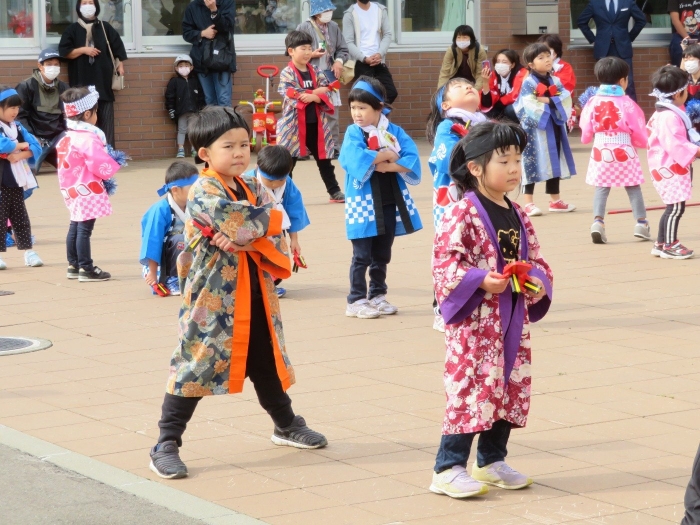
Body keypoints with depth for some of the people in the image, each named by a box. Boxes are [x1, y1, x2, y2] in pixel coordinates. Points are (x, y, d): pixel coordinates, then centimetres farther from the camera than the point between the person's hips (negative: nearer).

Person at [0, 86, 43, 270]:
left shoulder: (17, 126, 11)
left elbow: (36, 147, 4)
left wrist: (20, 155, -15)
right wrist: (21, 145, -12)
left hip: (17, 181, 6)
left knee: (20, 217, 11)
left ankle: (28, 252, 16)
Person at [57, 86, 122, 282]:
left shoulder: (67, 138, 11)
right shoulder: (88, 139, -19)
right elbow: (102, 166, -23)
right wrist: (115, 165, -2)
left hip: (72, 189, 10)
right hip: (87, 191, -10)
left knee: (76, 226, 17)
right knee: (85, 228, -6)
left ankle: (73, 265, 25)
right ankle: (86, 269, -3)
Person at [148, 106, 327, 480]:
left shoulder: (253, 188, 10)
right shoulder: (203, 192, -13)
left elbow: (275, 232, -1)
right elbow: (242, 221, -26)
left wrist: (249, 238, -18)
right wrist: (266, 219, -7)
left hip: (255, 297, 7)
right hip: (212, 298, -7)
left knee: (267, 362, 20)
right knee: (195, 365, -7)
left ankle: (286, 425, 39)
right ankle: (166, 444, -2)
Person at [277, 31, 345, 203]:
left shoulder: (316, 72, 9)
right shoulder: (286, 74, -7)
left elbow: (325, 95, 2)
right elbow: (292, 96, -18)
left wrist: (312, 97, -19)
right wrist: (315, 92, -12)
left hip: (315, 123, 5)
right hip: (294, 124, -5)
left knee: (323, 159, 12)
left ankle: (334, 191, 19)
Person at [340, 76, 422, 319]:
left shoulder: (394, 131, 3)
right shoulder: (353, 133, -5)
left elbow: (412, 159, -8)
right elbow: (356, 159, -24)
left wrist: (387, 166, -20)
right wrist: (387, 154, -14)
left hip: (390, 203, 3)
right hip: (363, 203, -3)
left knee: (382, 254, 13)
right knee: (362, 256, 1)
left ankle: (378, 295, 25)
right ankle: (356, 301, 8)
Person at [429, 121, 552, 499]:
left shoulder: (518, 215, 11)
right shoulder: (463, 214, -12)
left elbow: (536, 259, 17)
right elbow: (443, 261, -17)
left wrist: (538, 282, -3)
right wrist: (480, 281, -26)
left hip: (513, 319, 8)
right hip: (475, 319, -8)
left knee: (510, 389, 12)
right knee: (471, 388, -9)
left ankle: (492, 461, 26)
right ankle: (447, 469, -2)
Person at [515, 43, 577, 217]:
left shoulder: (555, 81, 10)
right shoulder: (528, 83, -9)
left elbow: (566, 100, -2)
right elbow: (529, 106, -20)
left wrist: (548, 101, -16)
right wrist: (553, 103, -11)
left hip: (553, 128, 7)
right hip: (535, 129, -7)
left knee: (554, 162, 13)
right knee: (532, 163, -6)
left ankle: (555, 201, 23)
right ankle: (529, 203, -3)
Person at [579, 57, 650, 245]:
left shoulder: (593, 102, -1)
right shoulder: (626, 102, -9)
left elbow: (586, 131, 5)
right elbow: (638, 129, -4)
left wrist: (587, 138, 27)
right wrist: (642, 142, 16)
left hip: (601, 151, 2)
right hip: (624, 151, -2)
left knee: (601, 188, 7)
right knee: (633, 187, 9)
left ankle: (598, 221, -9)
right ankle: (641, 223, 12)